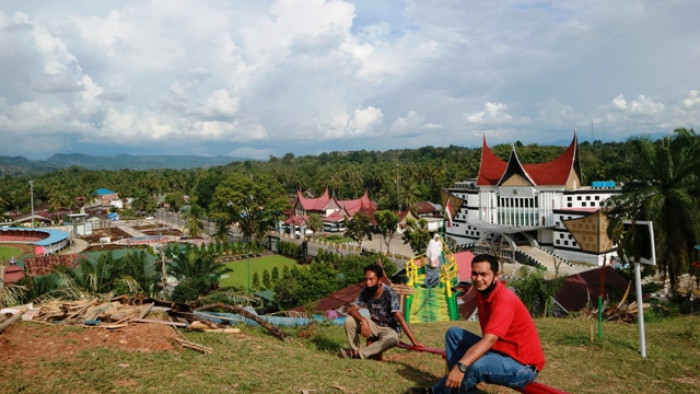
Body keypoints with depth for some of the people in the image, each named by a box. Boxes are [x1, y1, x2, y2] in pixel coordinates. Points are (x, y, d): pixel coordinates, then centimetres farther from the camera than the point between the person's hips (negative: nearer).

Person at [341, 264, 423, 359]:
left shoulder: (389, 293, -26)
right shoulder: (366, 291, -11)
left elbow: (399, 318, -31)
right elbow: (352, 309, -16)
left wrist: (414, 341, -37)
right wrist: (364, 320, -37)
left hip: (390, 328, -4)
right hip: (374, 325, 4)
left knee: (391, 339, -39)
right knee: (349, 320, -18)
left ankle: (359, 354, -21)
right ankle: (355, 350, 0)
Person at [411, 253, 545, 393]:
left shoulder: (504, 300, -27)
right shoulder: (483, 291, 1)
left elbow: (489, 340, -40)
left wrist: (461, 366, -49)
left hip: (523, 365, -9)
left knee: (476, 366, -36)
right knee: (453, 333, 5)